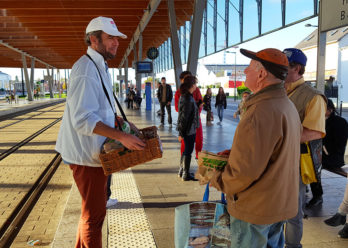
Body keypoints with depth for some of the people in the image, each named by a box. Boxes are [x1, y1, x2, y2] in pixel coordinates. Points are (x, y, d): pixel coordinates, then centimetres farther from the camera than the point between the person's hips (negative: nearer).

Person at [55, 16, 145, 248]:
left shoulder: (100, 67, 12)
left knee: (92, 210, 24)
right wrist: (121, 136, -30)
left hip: (95, 151, 11)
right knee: (95, 213, 2)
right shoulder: (86, 70, -21)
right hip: (86, 154, -11)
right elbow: (83, 120, -28)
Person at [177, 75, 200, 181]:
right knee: (188, 151, 2)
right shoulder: (188, 99, -22)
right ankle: (186, 174, 13)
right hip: (189, 129, -9)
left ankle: (183, 170, 31)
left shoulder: (184, 96, 9)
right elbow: (184, 117, -22)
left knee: (186, 150, 19)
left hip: (188, 129, 9)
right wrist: (181, 133, -19)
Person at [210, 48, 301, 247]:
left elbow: (245, 170, -29)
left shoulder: (261, 112, -28)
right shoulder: (288, 105, 6)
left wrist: (217, 181, -11)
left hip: (256, 209, -9)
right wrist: (234, 152, 10)